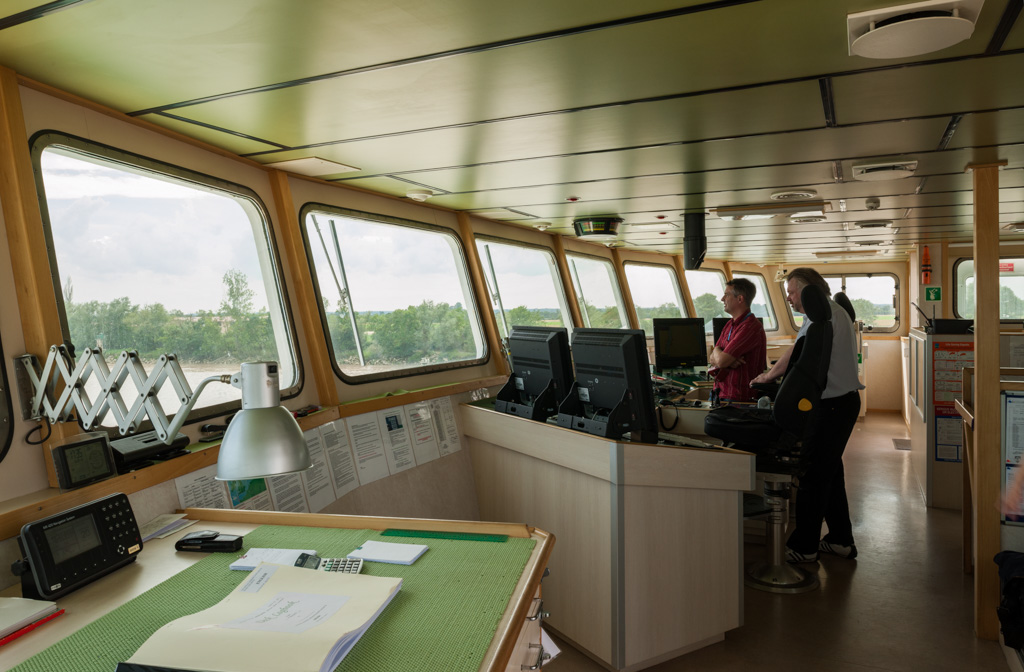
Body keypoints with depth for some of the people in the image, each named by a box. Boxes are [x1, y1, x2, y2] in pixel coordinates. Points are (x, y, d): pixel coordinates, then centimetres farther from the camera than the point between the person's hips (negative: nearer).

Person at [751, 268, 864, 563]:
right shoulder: (834, 311, 18)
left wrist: (768, 376, -2)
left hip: (832, 405, -11)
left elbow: (795, 354, -15)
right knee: (830, 471, 17)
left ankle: (804, 547, 3)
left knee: (813, 474, -5)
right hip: (842, 400, 11)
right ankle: (841, 540, 27)